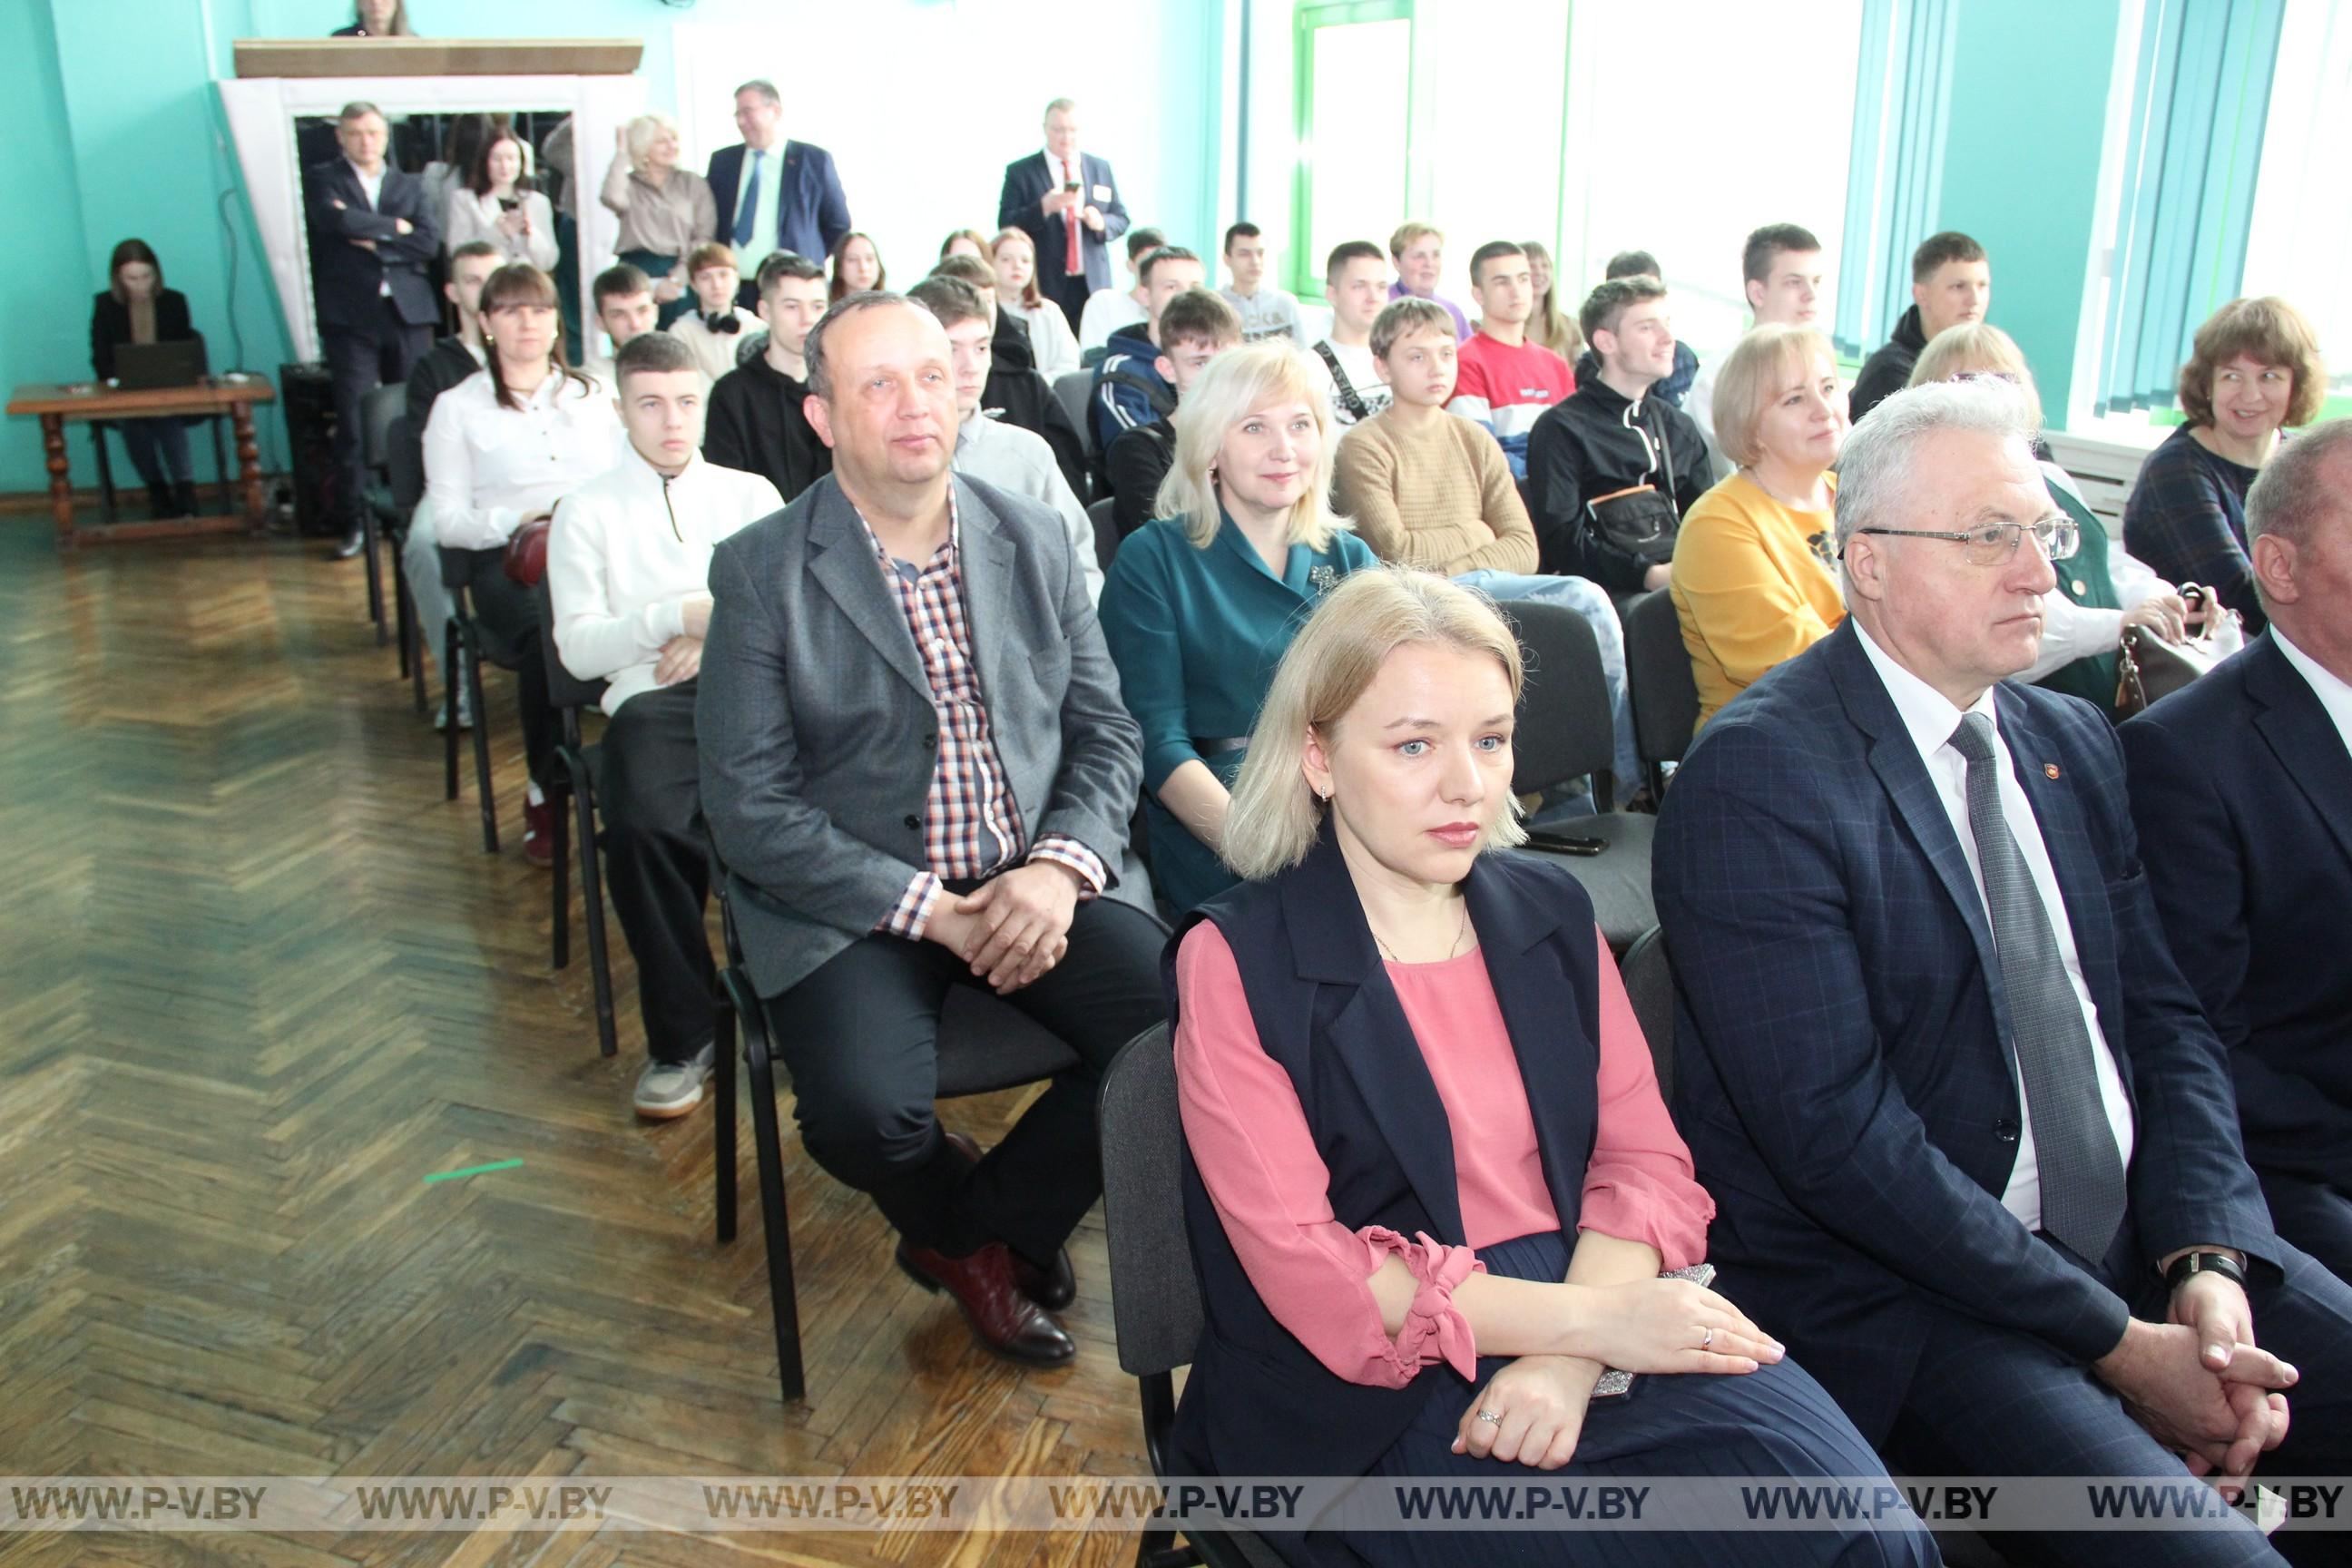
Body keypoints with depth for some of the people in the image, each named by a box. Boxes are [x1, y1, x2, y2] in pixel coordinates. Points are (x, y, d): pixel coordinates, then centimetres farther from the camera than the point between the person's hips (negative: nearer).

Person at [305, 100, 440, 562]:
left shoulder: (408, 185, 18)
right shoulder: (322, 179, 10)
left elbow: (430, 242, 2)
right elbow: (335, 219, -12)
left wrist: (375, 243, -6)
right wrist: (394, 227, -3)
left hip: (408, 312, 2)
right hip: (351, 315, -2)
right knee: (354, 422, -5)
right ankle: (355, 521, 0)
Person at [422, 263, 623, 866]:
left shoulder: (593, 397, 24)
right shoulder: (458, 407, 15)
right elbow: (448, 518, 6)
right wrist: (519, 522, -12)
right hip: (507, 558, -2)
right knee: (548, 635, -38)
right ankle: (545, 794, -20)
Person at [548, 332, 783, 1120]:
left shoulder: (750, 493, 22)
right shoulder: (587, 512, 15)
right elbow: (578, 648, 5)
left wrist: (724, 632, -4)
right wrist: (678, 618, -11)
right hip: (652, 698, -1)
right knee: (642, 825, -35)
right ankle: (682, 1036, -17)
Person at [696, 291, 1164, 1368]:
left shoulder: (1035, 541, 8)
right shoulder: (761, 571, -4)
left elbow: (1105, 734, 8)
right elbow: (750, 807, -9)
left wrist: (1059, 868, -13)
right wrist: (932, 911, -17)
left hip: (1036, 881, 3)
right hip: (854, 902, -3)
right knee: (864, 1112, -29)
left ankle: (993, 1231, 6)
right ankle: (964, 1220, 10)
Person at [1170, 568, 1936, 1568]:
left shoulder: (1550, 911, 11)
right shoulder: (1233, 962, -5)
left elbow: (1646, 1162, 5)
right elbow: (1307, 1276, -10)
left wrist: (1568, 1361, -14)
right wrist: (1591, 1321, -15)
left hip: (1599, 1317, 5)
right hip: (1379, 1395, -4)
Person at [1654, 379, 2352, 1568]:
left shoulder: (2073, 743, 10)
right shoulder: (1756, 775, -15)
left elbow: (2167, 1023, 10)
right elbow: (1838, 1133, -19)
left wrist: (2207, 1264, -6)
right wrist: (2118, 1342, -15)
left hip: (2141, 1242, 8)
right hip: (1900, 1286, -7)